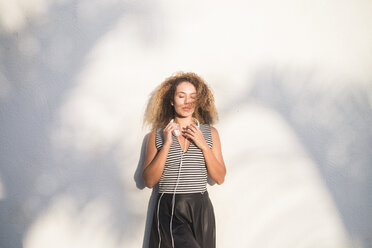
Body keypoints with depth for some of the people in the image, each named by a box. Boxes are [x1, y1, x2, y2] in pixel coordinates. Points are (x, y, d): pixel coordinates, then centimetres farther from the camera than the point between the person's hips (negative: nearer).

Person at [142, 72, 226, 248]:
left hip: (200, 209, 2)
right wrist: (167, 144, -8)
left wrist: (203, 146, -5)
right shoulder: (157, 134, 7)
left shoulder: (210, 132, 11)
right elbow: (149, 181, -1)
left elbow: (220, 178, 7)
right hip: (168, 209, -2)